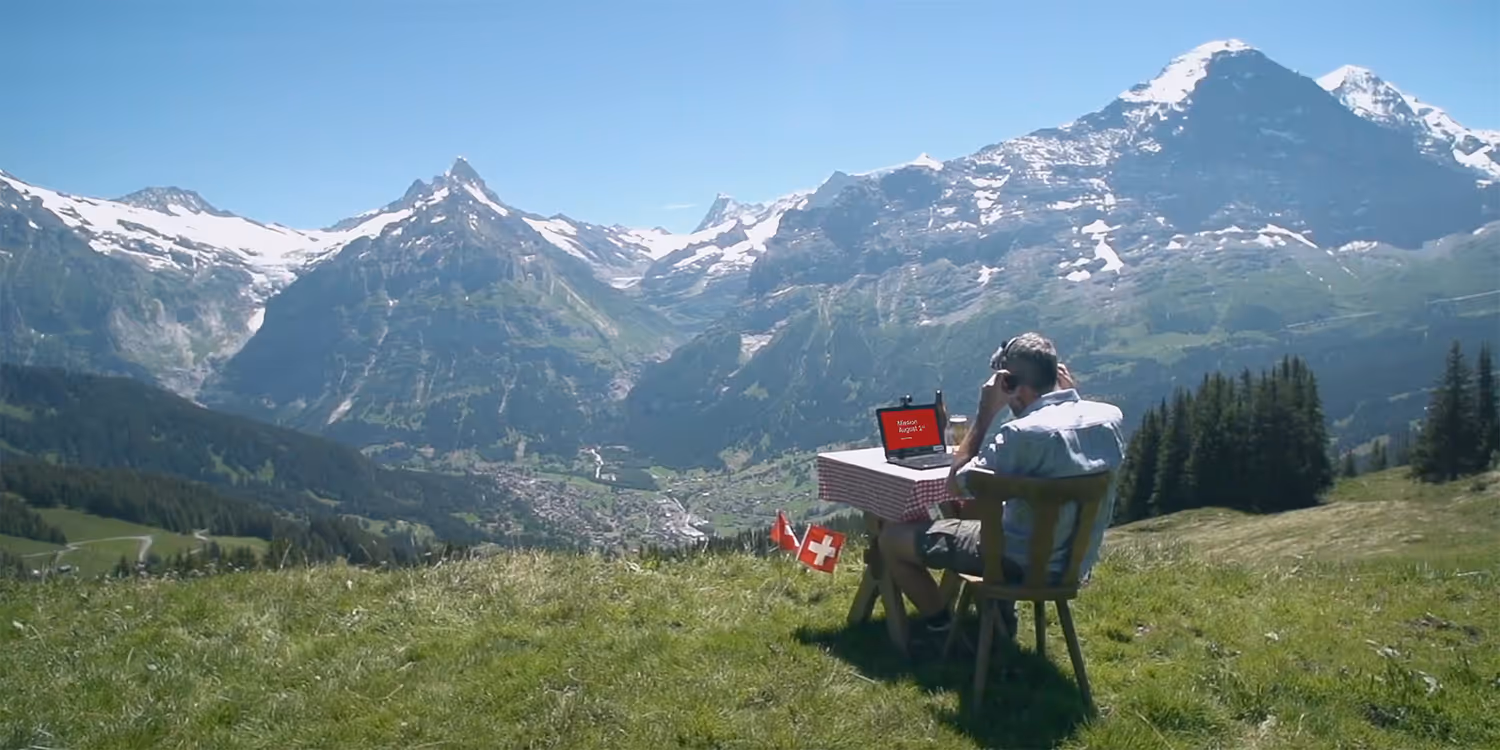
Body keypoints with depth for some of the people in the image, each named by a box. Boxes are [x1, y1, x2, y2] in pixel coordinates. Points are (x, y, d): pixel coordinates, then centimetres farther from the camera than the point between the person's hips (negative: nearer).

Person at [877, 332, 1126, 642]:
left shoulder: (1025, 432, -29)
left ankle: (938, 625, 19)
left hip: (1025, 565, -8)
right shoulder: (1111, 416, -8)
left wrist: (985, 414, -16)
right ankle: (1002, 616, 36)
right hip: (1077, 562, 8)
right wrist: (1071, 395, 8)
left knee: (892, 538, 3)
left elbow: (957, 484, -17)